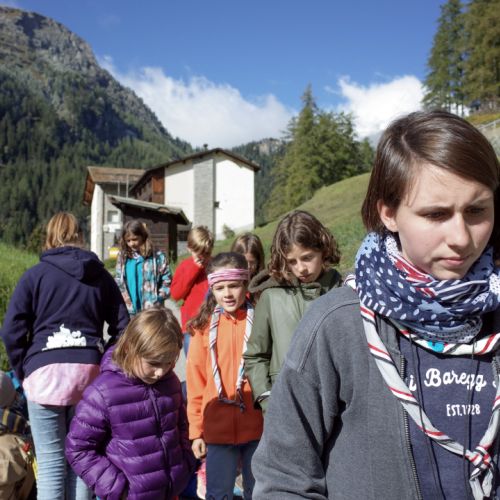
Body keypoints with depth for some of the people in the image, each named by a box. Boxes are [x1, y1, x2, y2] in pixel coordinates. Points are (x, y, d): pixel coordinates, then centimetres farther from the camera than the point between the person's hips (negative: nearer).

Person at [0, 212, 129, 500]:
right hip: (89, 371, 3)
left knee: (51, 462, 5)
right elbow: (122, 327, 7)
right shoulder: (101, 276, 10)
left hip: (45, 371, -2)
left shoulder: (35, 275, 2)